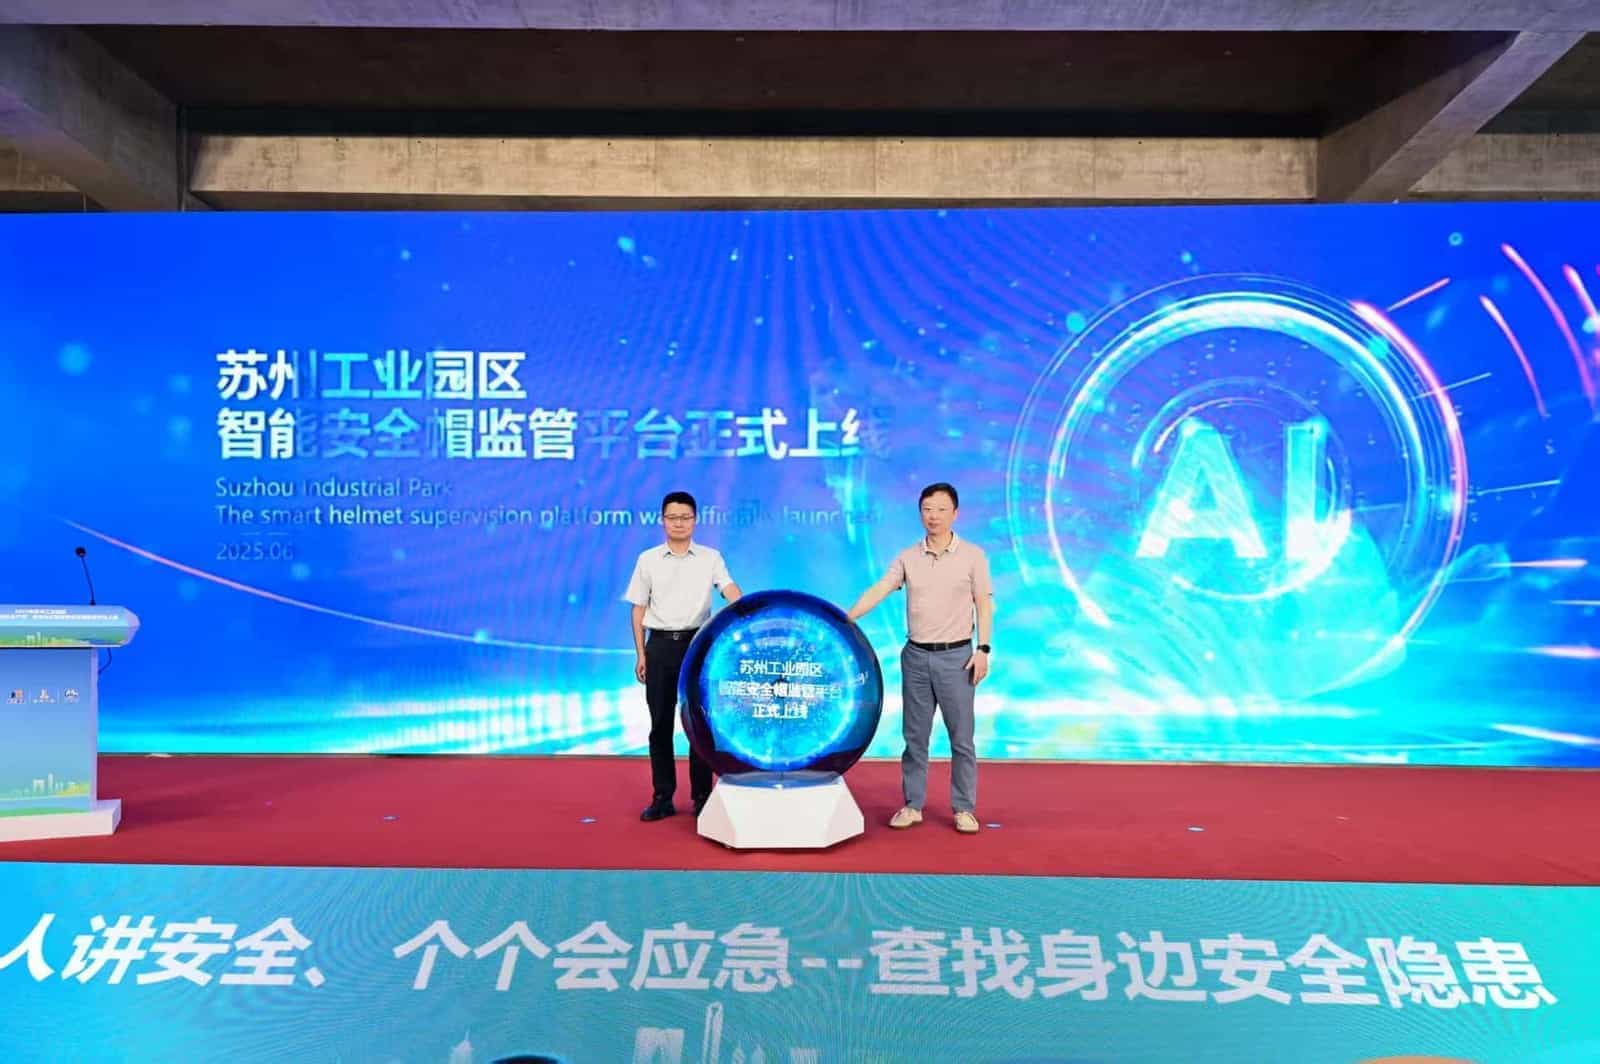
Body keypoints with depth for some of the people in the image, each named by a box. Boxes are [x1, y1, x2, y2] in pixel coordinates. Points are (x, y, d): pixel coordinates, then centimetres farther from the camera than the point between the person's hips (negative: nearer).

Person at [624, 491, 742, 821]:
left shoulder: (710, 557, 3)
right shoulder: (648, 559, 6)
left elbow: (730, 590, -11)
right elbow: (639, 610, 7)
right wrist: (640, 654, 3)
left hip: (697, 643, -1)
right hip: (660, 645, 1)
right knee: (660, 723, 6)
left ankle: (702, 795, 15)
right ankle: (662, 797, 16)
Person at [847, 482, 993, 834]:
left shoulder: (973, 555, -1)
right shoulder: (907, 558, 3)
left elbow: (984, 606, -1)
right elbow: (878, 590, -6)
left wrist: (983, 649, -10)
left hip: (956, 656, -2)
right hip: (916, 656, 2)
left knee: (961, 738, 4)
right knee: (915, 736, 9)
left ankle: (964, 809, 15)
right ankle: (912, 805, 19)